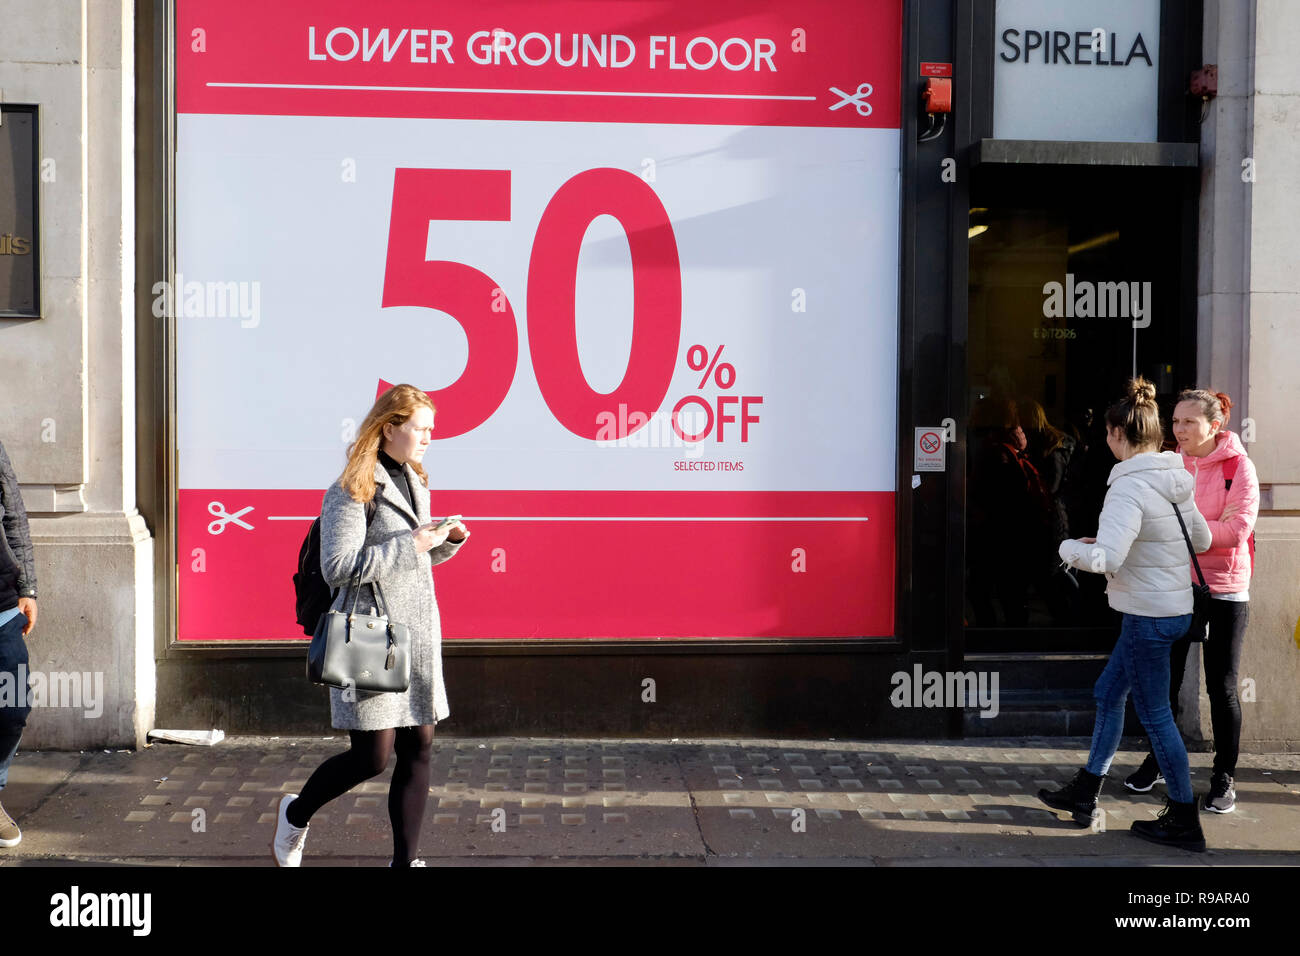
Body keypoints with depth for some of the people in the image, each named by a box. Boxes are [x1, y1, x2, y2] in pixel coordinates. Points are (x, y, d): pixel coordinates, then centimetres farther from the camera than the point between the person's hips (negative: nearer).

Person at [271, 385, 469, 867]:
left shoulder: (415, 481, 14)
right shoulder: (351, 490, -13)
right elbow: (337, 568, -20)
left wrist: (449, 540, 4)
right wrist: (410, 545, -21)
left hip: (417, 634, 8)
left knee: (418, 748, 5)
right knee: (371, 756, -2)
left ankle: (405, 859, 16)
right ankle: (296, 814, 26)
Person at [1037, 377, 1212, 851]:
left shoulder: (1130, 488, -22)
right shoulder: (1174, 480, 5)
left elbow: (1106, 558, -31)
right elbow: (1202, 539, 17)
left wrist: (1070, 546, -12)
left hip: (1148, 615, -9)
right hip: (1174, 607, 10)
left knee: (1155, 714, 3)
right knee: (1108, 693, 19)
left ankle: (1184, 821, 15)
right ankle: (1084, 793, 29)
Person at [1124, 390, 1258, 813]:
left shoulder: (1238, 467, -8)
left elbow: (1236, 528, -18)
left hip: (1224, 588, -4)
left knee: (1221, 686, 4)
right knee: (1165, 679, 11)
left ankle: (1224, 777, 17)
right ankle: (1158, 760, 28)